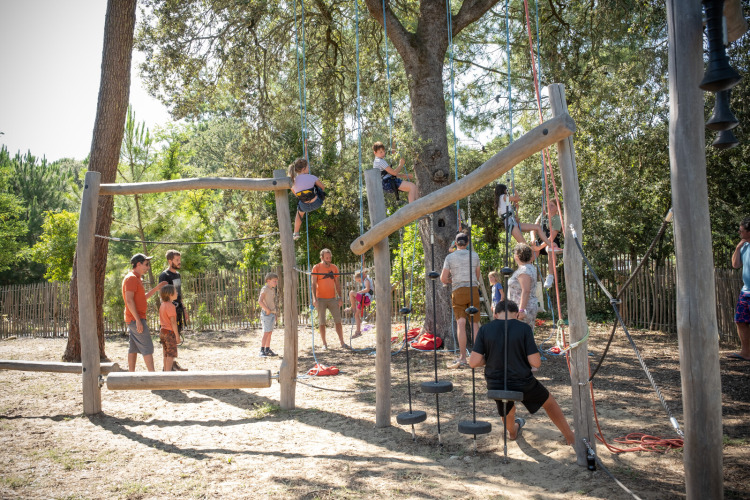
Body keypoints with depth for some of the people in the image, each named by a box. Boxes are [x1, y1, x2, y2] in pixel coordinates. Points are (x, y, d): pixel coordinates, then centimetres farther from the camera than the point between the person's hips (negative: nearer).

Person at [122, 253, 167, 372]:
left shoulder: (136, 278, 18)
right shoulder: (131, 278, -13)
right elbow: (129, 300, -21)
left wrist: (156, 288, 16)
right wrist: (138, 320, -24)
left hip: (135, 319, 10)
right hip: (136, 319, -10)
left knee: (133, 348, 10)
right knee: (147, 348, -9)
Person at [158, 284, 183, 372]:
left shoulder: (162, 305, 11)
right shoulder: (171, 306, -18)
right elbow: (173, 322, -20)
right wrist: (177, 335, -17)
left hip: (162, 331, 9)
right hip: (170, 332, -9)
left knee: (166, 354, 17)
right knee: (171, 354, -4)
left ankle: (165, 370, 25)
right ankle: (168, 371, -4)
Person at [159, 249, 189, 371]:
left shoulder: (177, 274, 16)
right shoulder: (164, 276, -11)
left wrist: (184, 308, 20)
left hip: (178, 309, 9)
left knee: (176, 336, 12)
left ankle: (172, 362, 21)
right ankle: (169, 365, -1)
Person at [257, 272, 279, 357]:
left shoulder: (273, 290, 15)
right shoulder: (264, 289, -11)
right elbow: (260, 301, -22)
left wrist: (275, 314, 19)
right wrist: (267, 310, -20)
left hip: (272, 313, 8)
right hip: (266, 314, -8)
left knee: (270, 332, 11)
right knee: (266, 332, -11)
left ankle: (267, 350, 17)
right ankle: (262, 350, -10)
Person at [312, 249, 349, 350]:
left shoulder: (334, 268, 8)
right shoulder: (316, 268, -2)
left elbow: (337, 283, 13)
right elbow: (314, 284, -5)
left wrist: (340, 297, 7)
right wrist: (314, 298, -14)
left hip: (332, 298, 3)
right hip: (321, 299, -3)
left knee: (338, 321, 2)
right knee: (322, 322, 3)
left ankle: (342, 342, 8)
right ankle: (324, 344, 10)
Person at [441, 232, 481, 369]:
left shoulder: (450, 257, 1)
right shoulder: (474, 255, 8)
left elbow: (443, 278, 1)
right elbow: (477, 277, 16)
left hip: (458, 291, -2)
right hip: (473, 290, 2)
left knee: (461, 323, -7)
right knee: (474, 323, 6)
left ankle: (462, 358, -12)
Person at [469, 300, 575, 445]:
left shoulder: (485, 329, -8)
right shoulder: (524, 328, -12)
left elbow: (473, 362, -12)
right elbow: (536, 363, -15)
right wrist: (521, 356, 7)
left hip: (496, 386, 2)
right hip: (523, 384, -2)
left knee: (507, 410, 37)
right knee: (549, 402, 29)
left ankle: (512, 431, 64)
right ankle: (570, 437, 43)